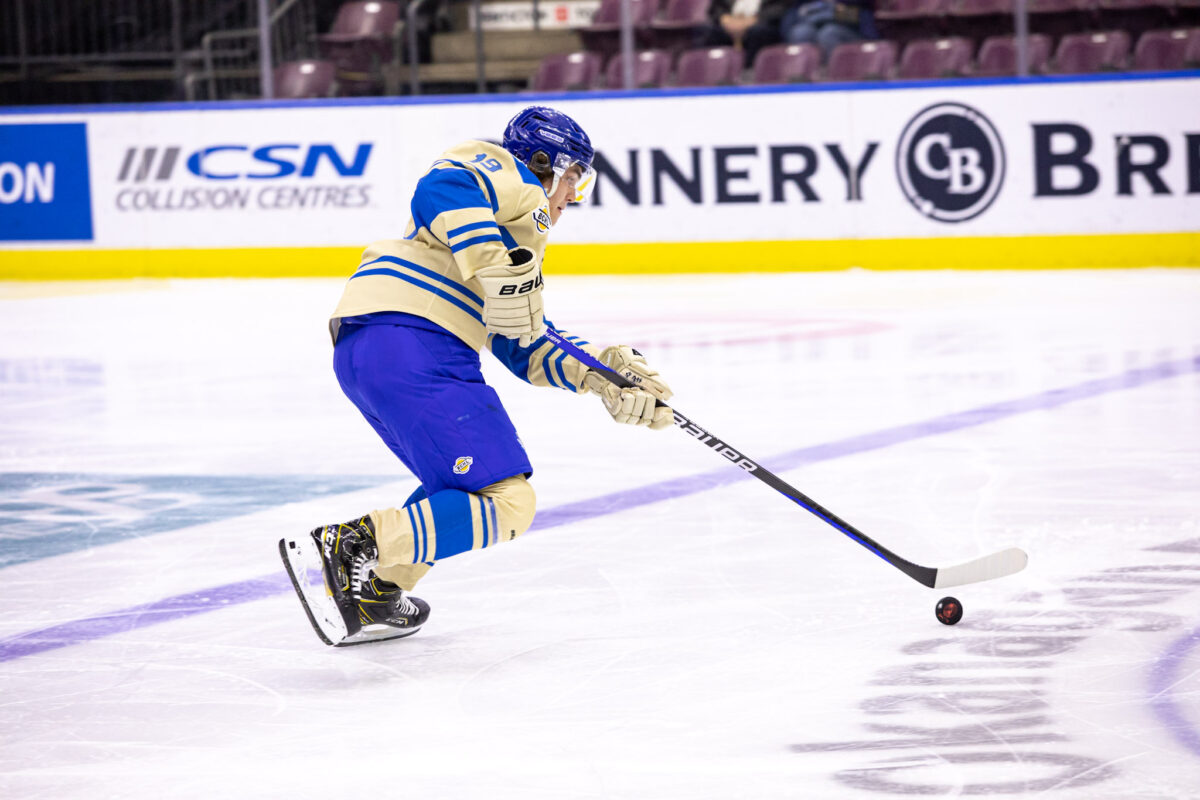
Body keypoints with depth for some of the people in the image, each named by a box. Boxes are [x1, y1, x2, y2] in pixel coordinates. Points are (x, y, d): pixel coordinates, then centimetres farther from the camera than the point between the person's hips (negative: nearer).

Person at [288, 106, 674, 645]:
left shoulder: (521, 235, 34)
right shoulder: (505, 171, 7)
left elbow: (525, 349, 30)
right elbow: (439, 192, -16)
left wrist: (602, 374, 21)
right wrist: (502, 273, -21)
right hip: (412, 340, -10)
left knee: (465, 480, 26)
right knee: (505, 504, -12)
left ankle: (376, 595, 18)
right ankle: (356, 544, -26)